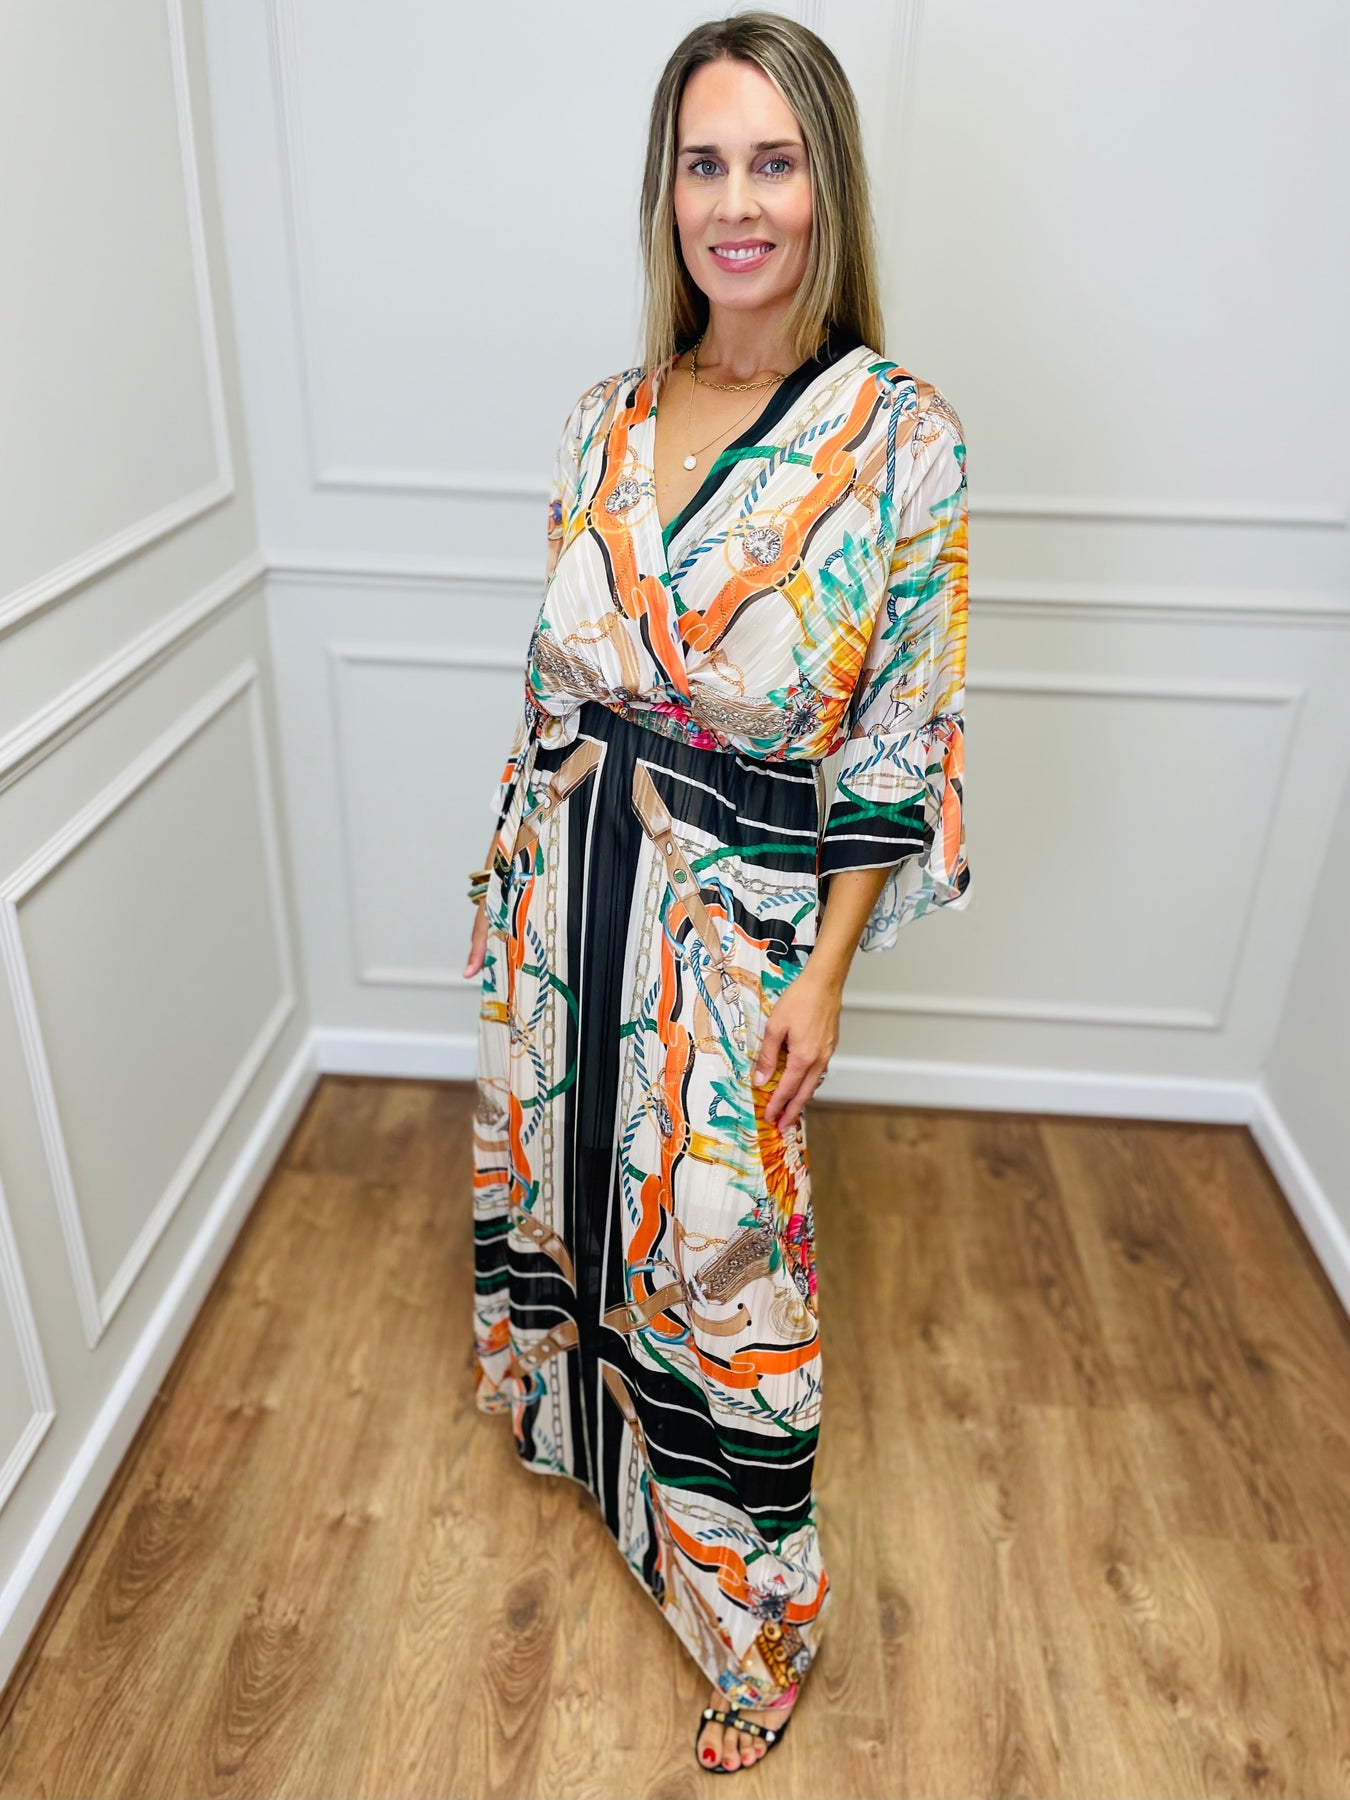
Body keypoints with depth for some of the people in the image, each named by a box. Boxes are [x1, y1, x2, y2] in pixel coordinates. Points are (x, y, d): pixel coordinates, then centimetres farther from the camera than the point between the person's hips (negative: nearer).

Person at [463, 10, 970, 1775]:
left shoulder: (901, 435, -12)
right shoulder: (606, 419, 3)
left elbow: (902, 738, -10)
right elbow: (556, 670, 10)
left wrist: (826, 973, -11)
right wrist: (514, 865, 12)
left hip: (737, 919, -5)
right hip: (564, 884, 5)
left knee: (722, 1256, 7)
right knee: (556, 1158, 23)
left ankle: (757, 1624, 35)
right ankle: (573, 1405, 58)